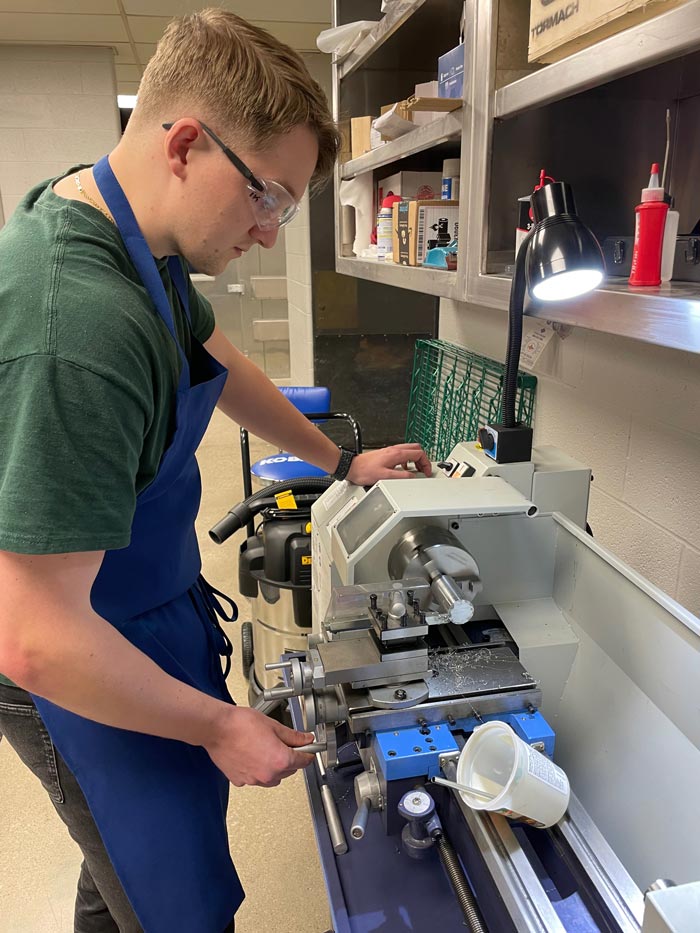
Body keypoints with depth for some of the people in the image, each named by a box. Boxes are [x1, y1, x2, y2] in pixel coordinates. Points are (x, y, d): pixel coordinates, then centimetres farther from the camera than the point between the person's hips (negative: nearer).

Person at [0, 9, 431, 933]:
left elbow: (218, 362, 13)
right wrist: (221, 727, -18)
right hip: (82, 674, -8)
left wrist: (342, 460, 14)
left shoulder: (139, 233, -4)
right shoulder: (80, 321, -36)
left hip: (147, 608, 9)